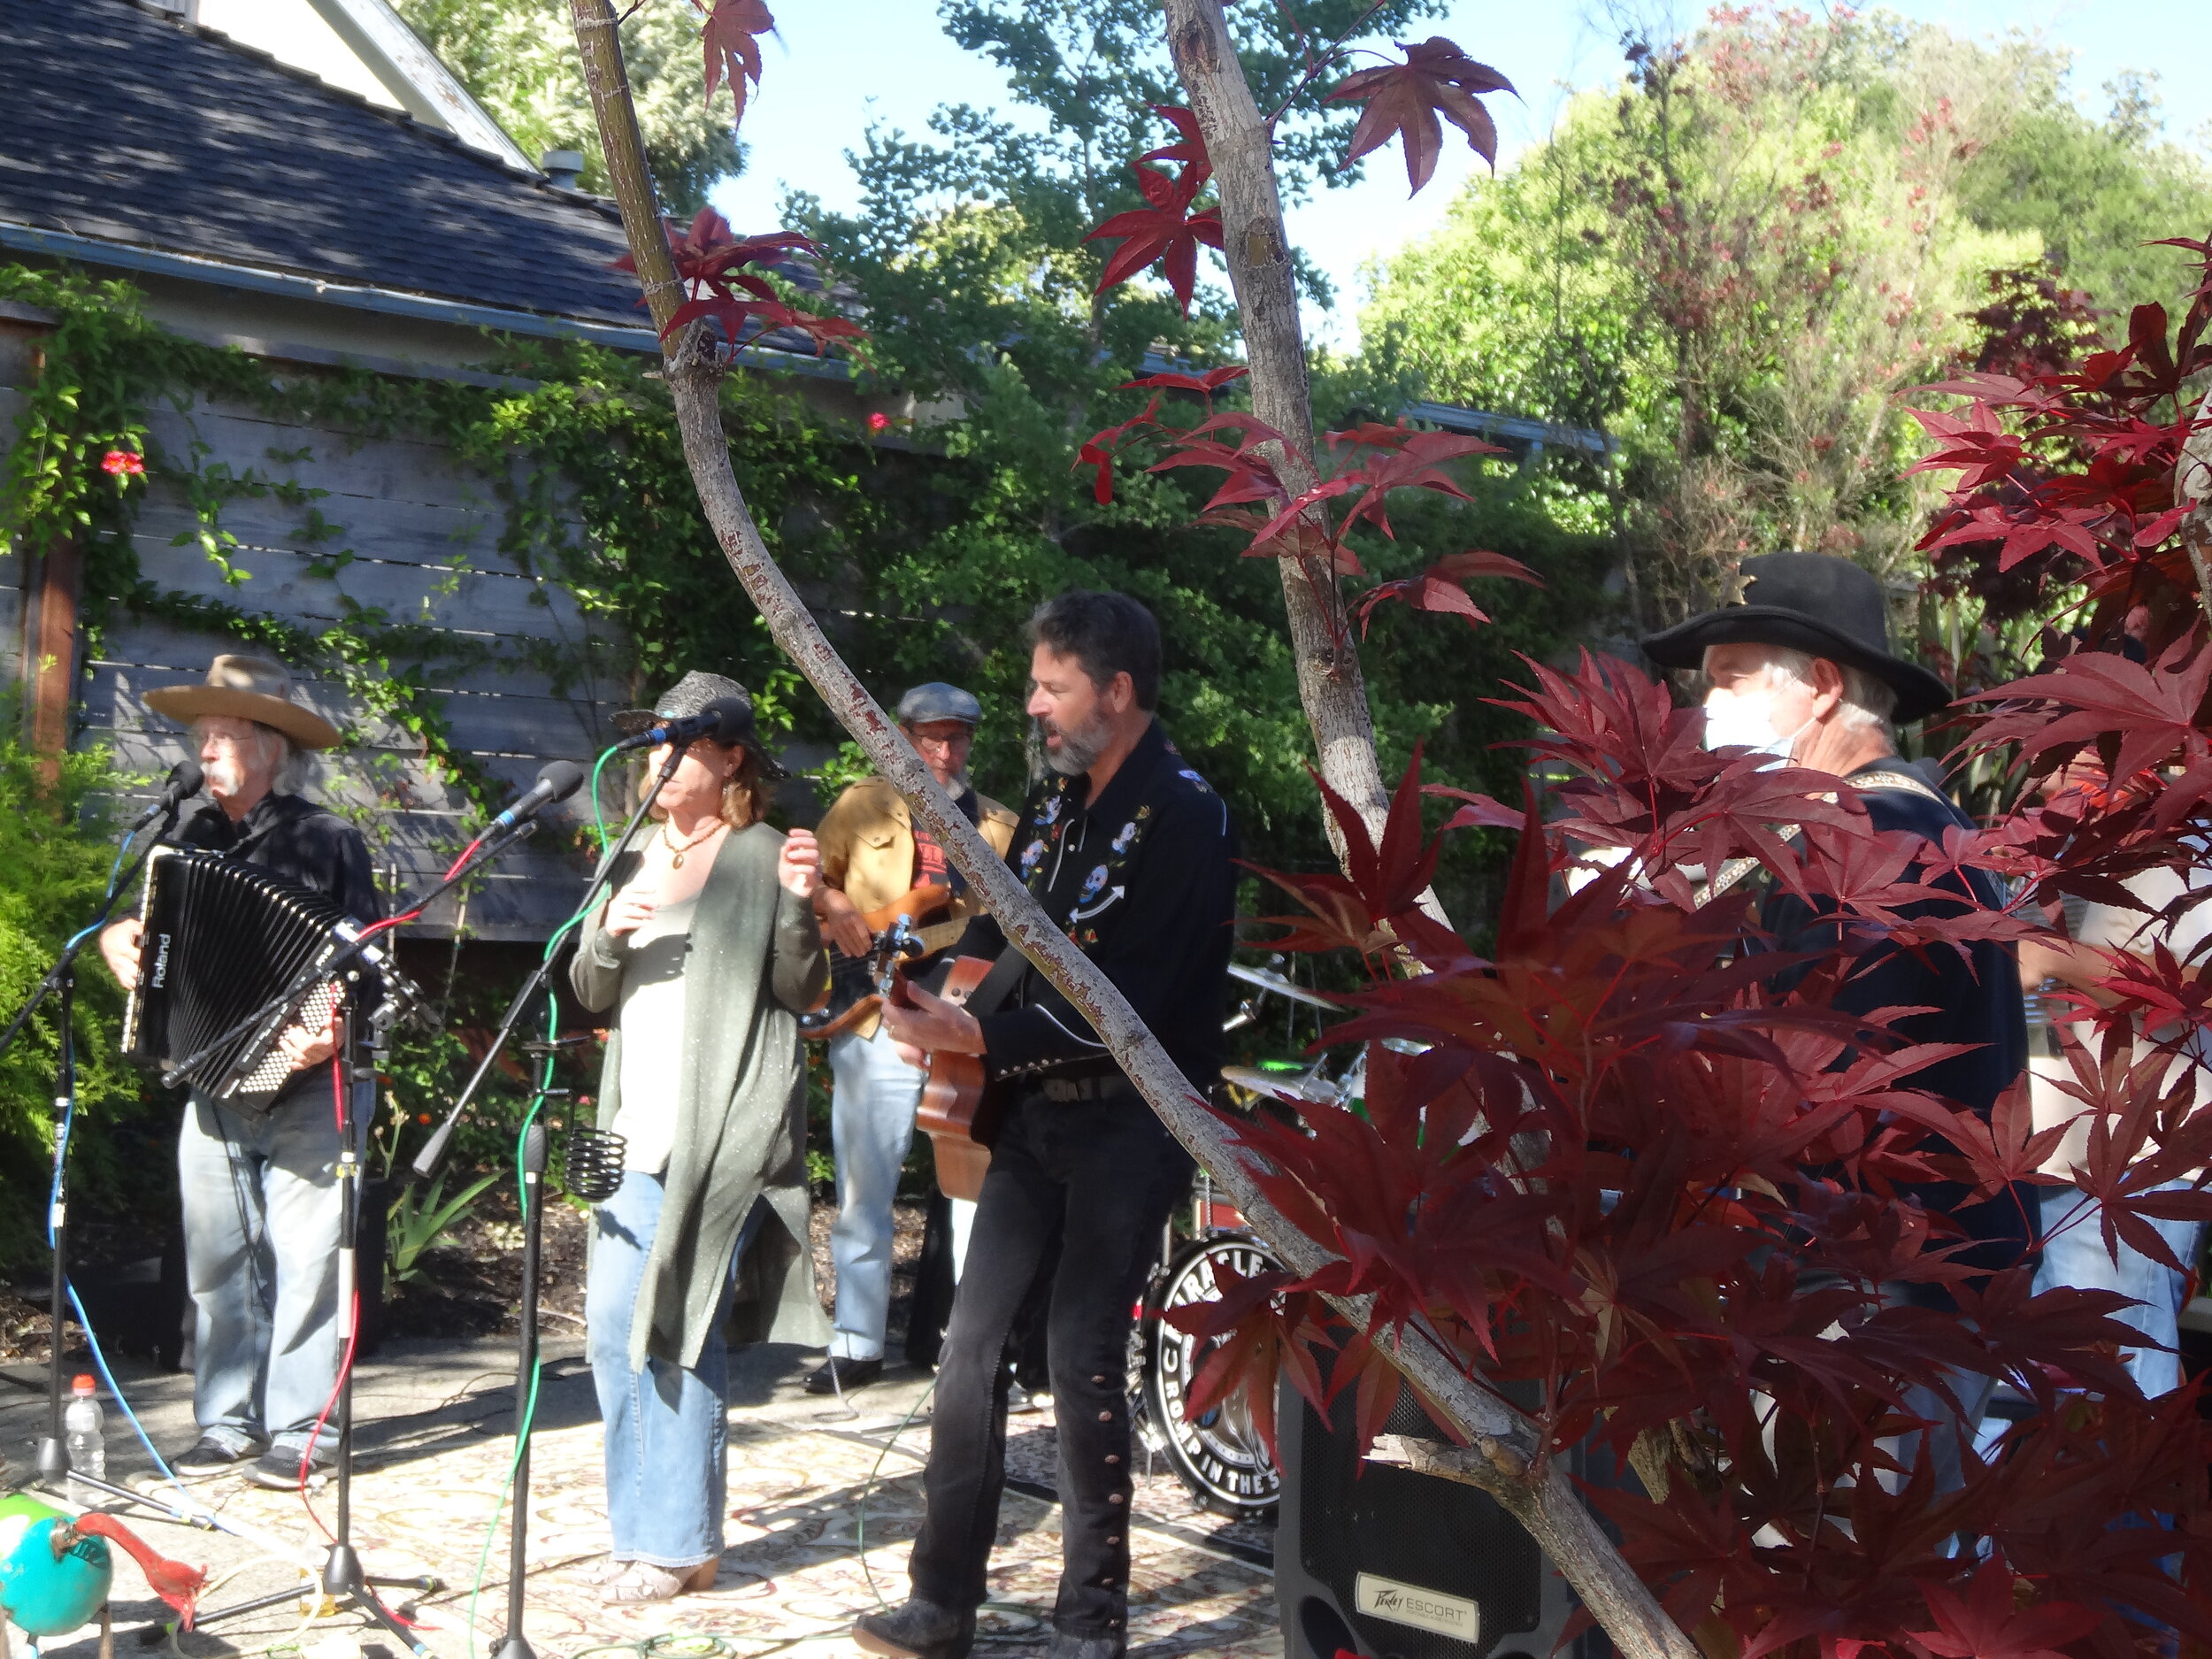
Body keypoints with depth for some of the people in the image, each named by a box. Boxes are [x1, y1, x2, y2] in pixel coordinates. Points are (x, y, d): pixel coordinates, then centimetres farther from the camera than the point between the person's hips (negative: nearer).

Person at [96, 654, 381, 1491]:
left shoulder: (326, 840, -5)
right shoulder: (195, 836, 10)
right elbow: (149, 925, 24)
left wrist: (334, 1032, -24)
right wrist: (118, 937, 2)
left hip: (303, 1087, -5)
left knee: (304, 1258, -3)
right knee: (216, 1258, 8)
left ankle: (300, 1432, 5)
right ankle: (228, 1424, 18)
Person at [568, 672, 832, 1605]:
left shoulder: (765, 855, -2)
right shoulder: (633, 856, 15)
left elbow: (801, 992, -5)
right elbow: (592, 995, 15)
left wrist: (796, 906, -22)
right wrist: (606, 937, -6)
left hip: (724, 1129, -6)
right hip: (639, 1125, 6)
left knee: (677, 1326, -6)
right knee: (611, 1326, 4)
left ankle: (680, 1542, 5)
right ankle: (641, 1529, 17)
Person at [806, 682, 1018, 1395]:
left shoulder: (997, 826, 14)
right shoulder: (864, 805, 11)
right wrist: (832, 904, -10)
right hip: (877, 1022, -1)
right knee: (863, 1192, 4)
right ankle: (857, 1345, 14)